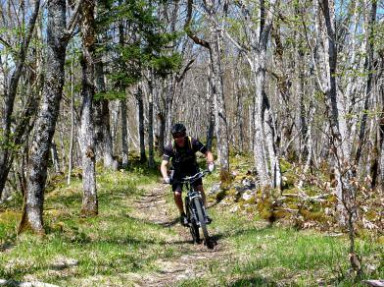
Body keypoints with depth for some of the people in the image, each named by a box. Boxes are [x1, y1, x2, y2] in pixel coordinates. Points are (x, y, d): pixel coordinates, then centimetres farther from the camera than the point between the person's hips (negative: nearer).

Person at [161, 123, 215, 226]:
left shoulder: (193, 142, -24)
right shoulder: (170, 147, -25)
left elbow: (207, 153, -19)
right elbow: (164, 164, -28)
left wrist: (211, 163, -39)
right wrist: (165, 177, -46)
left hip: (192, 169, 0)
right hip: (178, 172, 0)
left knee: (200, 189, -19)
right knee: (177, 194, -14)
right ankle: (183, 215, 11)